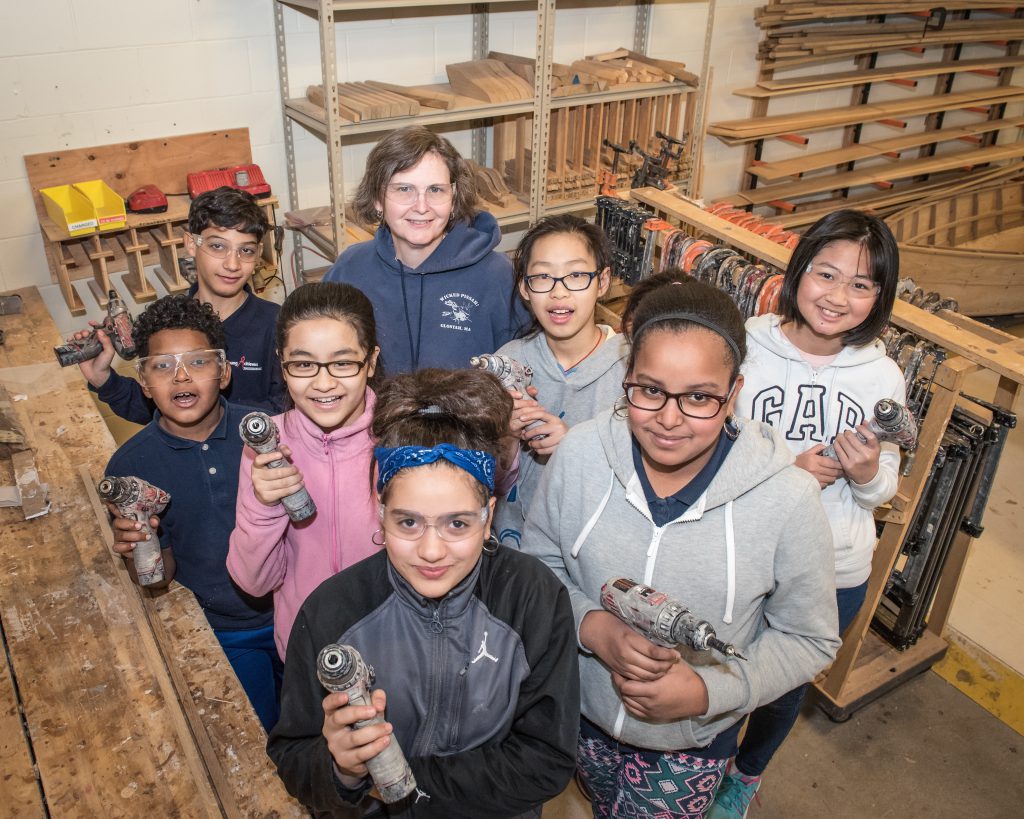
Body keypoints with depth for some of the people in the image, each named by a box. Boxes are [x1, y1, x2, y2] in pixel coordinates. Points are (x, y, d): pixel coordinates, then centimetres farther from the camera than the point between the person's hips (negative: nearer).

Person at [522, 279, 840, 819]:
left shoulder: (787, 499, -24)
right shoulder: (580, 454, -20)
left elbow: (808, 640, -11)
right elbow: (537, 562, -6)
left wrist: (709, 691, -24)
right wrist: (590, 625, -24)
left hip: (693, 742, -2)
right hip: (581, 712, 3)